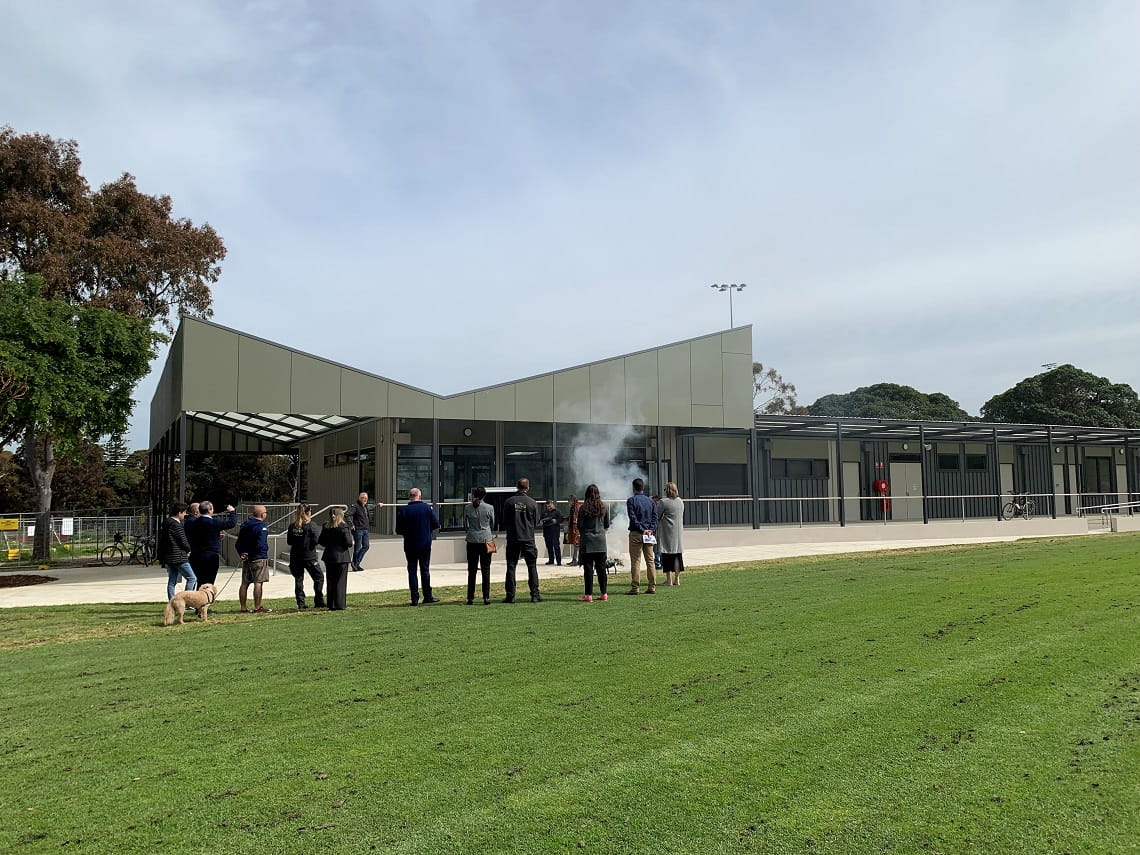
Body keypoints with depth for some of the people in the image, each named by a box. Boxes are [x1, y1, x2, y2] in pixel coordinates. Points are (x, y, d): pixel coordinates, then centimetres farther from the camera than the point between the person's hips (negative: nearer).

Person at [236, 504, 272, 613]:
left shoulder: (244, 525, 12)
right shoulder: (261, 527, -13)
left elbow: (238, 543, 13)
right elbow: (261, 544, -22)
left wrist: (241, 554, 10)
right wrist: (266, 549, -3)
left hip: (246, 559, 8)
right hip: (258, 558, -8)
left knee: (245, 583, 10)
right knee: (258, 583, -3)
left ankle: (243, 608, 14)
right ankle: (257, 607, -2)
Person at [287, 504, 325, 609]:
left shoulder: (292, 526, 1)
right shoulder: (311, 525, -12)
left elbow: (289, 541, 4)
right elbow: (315, 540, -13)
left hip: (295, 556, 4)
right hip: (309, 556, -4)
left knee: (298, 579, 10)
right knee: (319, 577, 9)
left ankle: (301, 603, 9)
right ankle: (318, 601, 7)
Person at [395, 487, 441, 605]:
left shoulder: (403, 511, -6)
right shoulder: (427, 508, -5)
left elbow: (398, 530, -4)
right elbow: (436, 525, -3)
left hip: (410, 545, 0)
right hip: (425, 543, 0)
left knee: (412, 570, 6)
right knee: (425, 569, 10)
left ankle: (415, 599, 3)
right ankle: (427, 597, 13)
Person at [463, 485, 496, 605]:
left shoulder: (467, 508, 0)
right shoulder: (489, 508, -4)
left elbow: (465, 525, 9)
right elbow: (492, 525, 9)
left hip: (472, 540, 1)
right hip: (486, 540, -1)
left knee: (471, 570, 7)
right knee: (486, 570, 4)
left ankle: (470, 598, 7)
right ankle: (486, 598, 1)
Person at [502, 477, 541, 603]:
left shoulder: (508, 502, -3)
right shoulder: (532, 503, -3)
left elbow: (504, 521, 5)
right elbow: (536, 521, 6)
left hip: (512, 538, 0)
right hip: (528, 538, 0)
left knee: (511, 567, 5)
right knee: (532, 566, 7)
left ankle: (510, 596, 3)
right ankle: (535, 595, 4)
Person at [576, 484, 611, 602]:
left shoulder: (584, 507, -9)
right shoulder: (604, 506, 0)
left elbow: (579, 525, -5)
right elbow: (607, 524, 7)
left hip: (587, 540, -3)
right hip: (601, 540, 3)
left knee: (588, 568, 1)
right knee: (601, 567, 10)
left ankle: (588, 595, 0)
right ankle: (603, 593, 13)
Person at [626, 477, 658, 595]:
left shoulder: (631, 500, -4)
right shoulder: (650, 500, 11)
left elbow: (633, 518, -12)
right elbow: (655, 517, 4)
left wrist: (642, 530, -11)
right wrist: (651, 530, -2)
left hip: (636, 533, -4)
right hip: (649, 534, 4)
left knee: (635, 561, -2)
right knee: (650, 561, 8)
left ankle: (635, 587, -4)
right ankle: (652, 587, 8)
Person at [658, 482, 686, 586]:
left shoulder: (664, 502, -14)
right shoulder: (680, 501, 6)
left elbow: (658, 517, -10)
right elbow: (681, 516, 13)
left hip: (667, 532, -6)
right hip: (678, 531, 6)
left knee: (667, 554, 0)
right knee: (677, 554, 11)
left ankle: (669, 580, 1)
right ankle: (677, 579, 13)